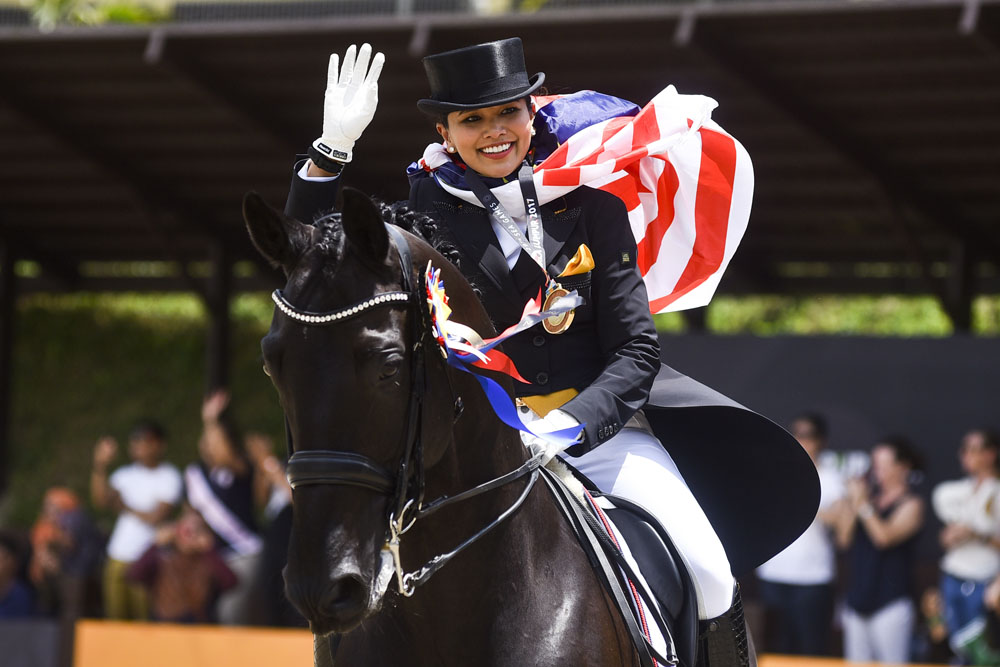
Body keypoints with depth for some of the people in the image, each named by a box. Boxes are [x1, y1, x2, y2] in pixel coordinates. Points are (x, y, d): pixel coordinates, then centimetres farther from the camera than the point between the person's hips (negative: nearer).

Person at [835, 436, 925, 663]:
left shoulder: (911, 504, -2)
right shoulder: (872, 495, 13)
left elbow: (884, 536, -16)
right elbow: (844, 539, 8)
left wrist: (863, 505, -13)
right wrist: (851, 504, -1)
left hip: (890, 603, -6)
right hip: (858, 599, 6)